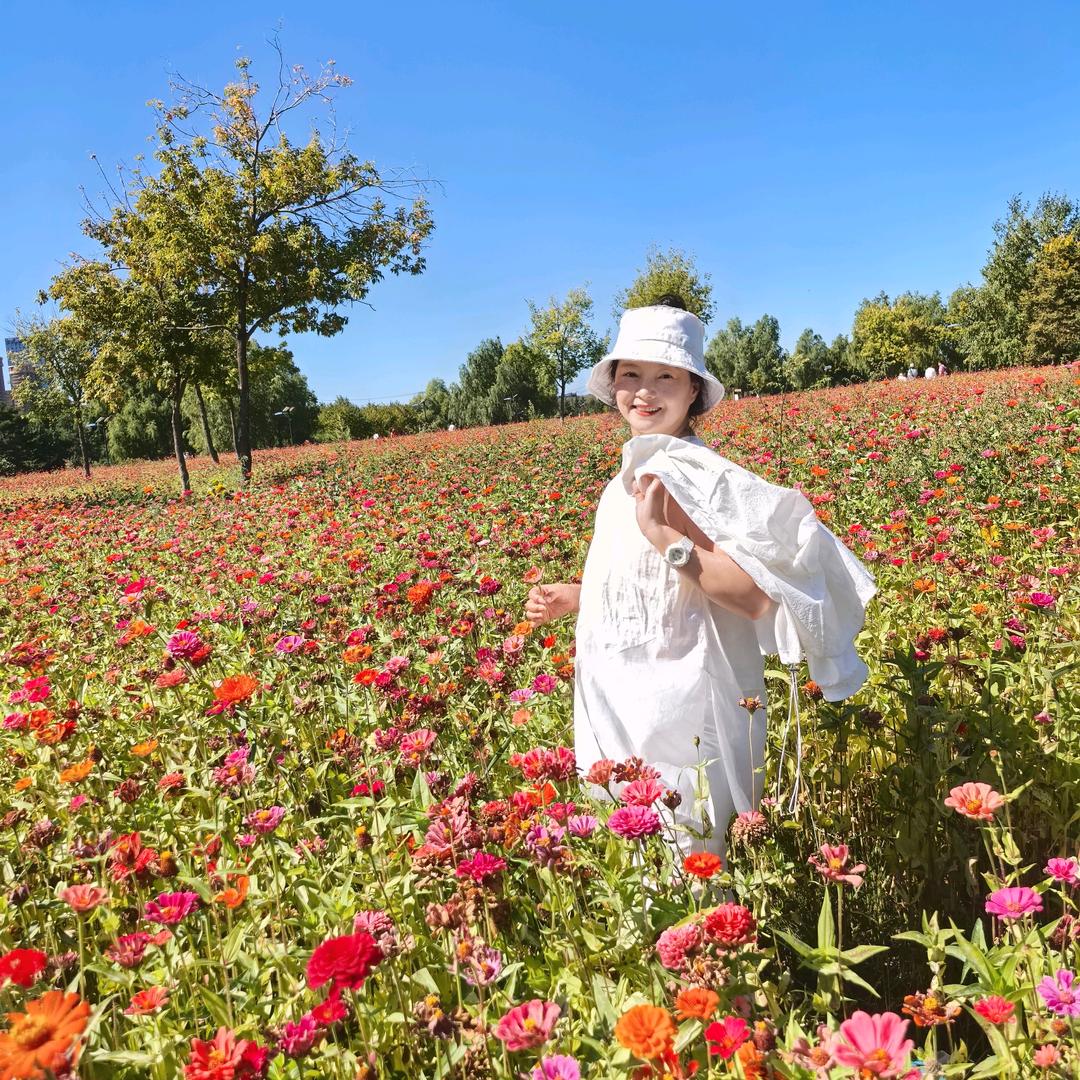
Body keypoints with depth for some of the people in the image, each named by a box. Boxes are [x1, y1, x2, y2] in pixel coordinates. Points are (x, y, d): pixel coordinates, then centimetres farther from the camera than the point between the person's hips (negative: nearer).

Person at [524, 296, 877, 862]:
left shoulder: (690, 474, -18)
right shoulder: (629, 477, 10)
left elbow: (754, 595, -24)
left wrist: (663, 534, -28)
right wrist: (577, 598, 13)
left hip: (679, 716, -9)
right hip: (630, 712, 9)